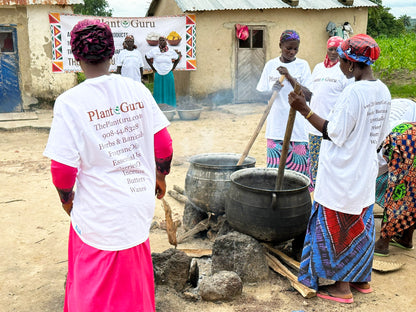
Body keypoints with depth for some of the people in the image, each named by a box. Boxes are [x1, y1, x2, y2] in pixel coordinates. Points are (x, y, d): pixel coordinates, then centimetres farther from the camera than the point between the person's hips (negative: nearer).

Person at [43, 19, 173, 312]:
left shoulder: (70, 102, -16)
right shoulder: (138, 90, -4)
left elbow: (63, 169, -14)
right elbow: (164, 144, 1)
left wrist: (67, 199, 6)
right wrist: (160, 176, 19)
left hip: (100, 214, -4)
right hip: (141, 204, 4)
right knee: (135, 286, 26)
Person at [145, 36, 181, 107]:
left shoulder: (171, 51, -1)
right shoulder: (154, 50, -4)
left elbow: (177, 58, 15)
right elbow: (147, 57, 9)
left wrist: (173, 67, 6)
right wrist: (152, 67, 3)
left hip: (169, 75, 1)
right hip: (158, 74, -1)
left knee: (169, 91, 5)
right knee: (158, 91, 3)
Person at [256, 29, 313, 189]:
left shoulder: (302, 65, 4)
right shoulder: (271, 65, 8)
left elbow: (308, 95, -4)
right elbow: (262, 93, 10)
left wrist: (290, 77, -15)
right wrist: (273, 90, -12)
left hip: (297, 126, -1)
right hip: (276, 125, 1)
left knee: (298, 164, -1)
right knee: (275, 167, 0)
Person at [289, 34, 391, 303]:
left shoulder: (353, 93, -22)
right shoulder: (383, 91, 5)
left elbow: (334, 134, -21)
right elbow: (381, 134, 12)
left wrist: (304, 109, -20)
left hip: (342, 175, -8)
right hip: (366, 172, 9)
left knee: (338, 226, 5)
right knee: (361, 223, 19)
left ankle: (342, 287, 16)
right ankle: (362, 279, 33)